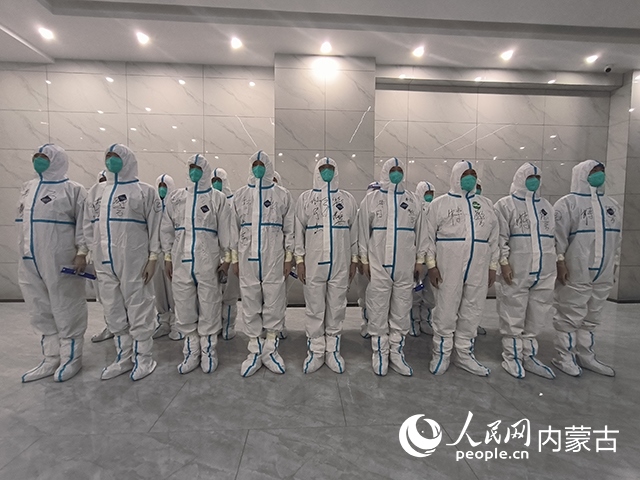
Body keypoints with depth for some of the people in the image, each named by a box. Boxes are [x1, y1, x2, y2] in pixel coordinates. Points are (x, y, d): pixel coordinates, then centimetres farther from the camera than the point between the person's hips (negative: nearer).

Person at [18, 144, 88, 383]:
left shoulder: (73, 189, -5)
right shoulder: (28, 187, 16)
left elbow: (83, 224, -12)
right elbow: (23, 222, 22)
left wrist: (81, 252, -20)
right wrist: (22, 255, 19)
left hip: (61, 261, -7)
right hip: (30, 262, 8)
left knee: (66, 310, 2)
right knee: (41, 312, 13)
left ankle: (71, 358, 15)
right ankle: (51, 360, 25)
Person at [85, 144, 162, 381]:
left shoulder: (144, 191, -1)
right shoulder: (96, 191, 15)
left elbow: (155, 226, -6)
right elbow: (88, 226, 16)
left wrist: (153, 257, -11)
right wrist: (94, 254, 8)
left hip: (135, 262, -6)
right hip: (105, 263, 6)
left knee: (138, 310, 2)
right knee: (114, 312, 13)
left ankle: (143, 358, 16)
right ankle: (123, 358, 27)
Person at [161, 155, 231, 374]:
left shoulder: (217, 197, 3)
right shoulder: (176, 197, 12)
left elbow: (225, 230, 0)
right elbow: (167, 229, 12)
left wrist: (226, 257, -3)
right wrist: (167, 257, 8)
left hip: (208, 263, -3)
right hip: (181, 262, 3)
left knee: (209, 308, 3)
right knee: (185, 310, 9)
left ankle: (208, 351, 19)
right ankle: (191, 352, 24)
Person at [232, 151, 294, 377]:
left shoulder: (282, 195, 5)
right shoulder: (240, 195, 10)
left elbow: (289, 228, 5)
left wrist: (289, 257, 1)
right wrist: (234, 257, 5)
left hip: (274, 259, -1)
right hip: (247, 258, 2)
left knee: (274, 303, 3)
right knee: (250, 304, 7)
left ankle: (270, 349, 20)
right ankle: (255, 351, 21)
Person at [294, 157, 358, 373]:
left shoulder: (348, 199, 8)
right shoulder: (305, 198, 5)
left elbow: (354, 231, 10)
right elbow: (299, 231, 3)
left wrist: (354, 260, 7)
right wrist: (299, 259, -2)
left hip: (340, 264, 1)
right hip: (313, 263, -1)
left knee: (337, 308, 9)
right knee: (314, 309, 6)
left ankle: (332, 350, 24)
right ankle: (315, 350, 21)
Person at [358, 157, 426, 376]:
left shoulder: (413, 200, 10)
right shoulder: (371, 199, 3)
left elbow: (420, 232, 12)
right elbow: (363, 231, 2)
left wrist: (419, 260, 10)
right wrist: (364, 259, -1)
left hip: (405, 266, 2)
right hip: (378, 264, -2)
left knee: (401, 311, 9)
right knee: (378, 311, 4)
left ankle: (397, 352, 23)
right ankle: (380, 352, 19)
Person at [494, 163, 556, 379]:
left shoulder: (546, 205, 17)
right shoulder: (505, 204, -1)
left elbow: (555, 236, 21)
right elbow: (500, 237, -8)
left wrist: (558, 262, 15)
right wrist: (504, 262, -15)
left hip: (544, 272, 6)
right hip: (515, 272, -6)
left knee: (536, 318, 12)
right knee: (513, 317, 2)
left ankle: (528, 356, 26)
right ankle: (512, 357, 15)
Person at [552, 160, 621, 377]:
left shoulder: (612, 205, 15)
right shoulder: (568, 203, -7)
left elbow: (616, 237, 18)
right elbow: (558, 235, -13)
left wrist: (613, 264, 15)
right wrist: (560, 261, -18)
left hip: (603, 275, 7)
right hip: (575, 274, -7)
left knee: (592, 318, 15)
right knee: (570, 317, 0)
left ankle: (585, 356, 27)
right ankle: (564, 356, 12)